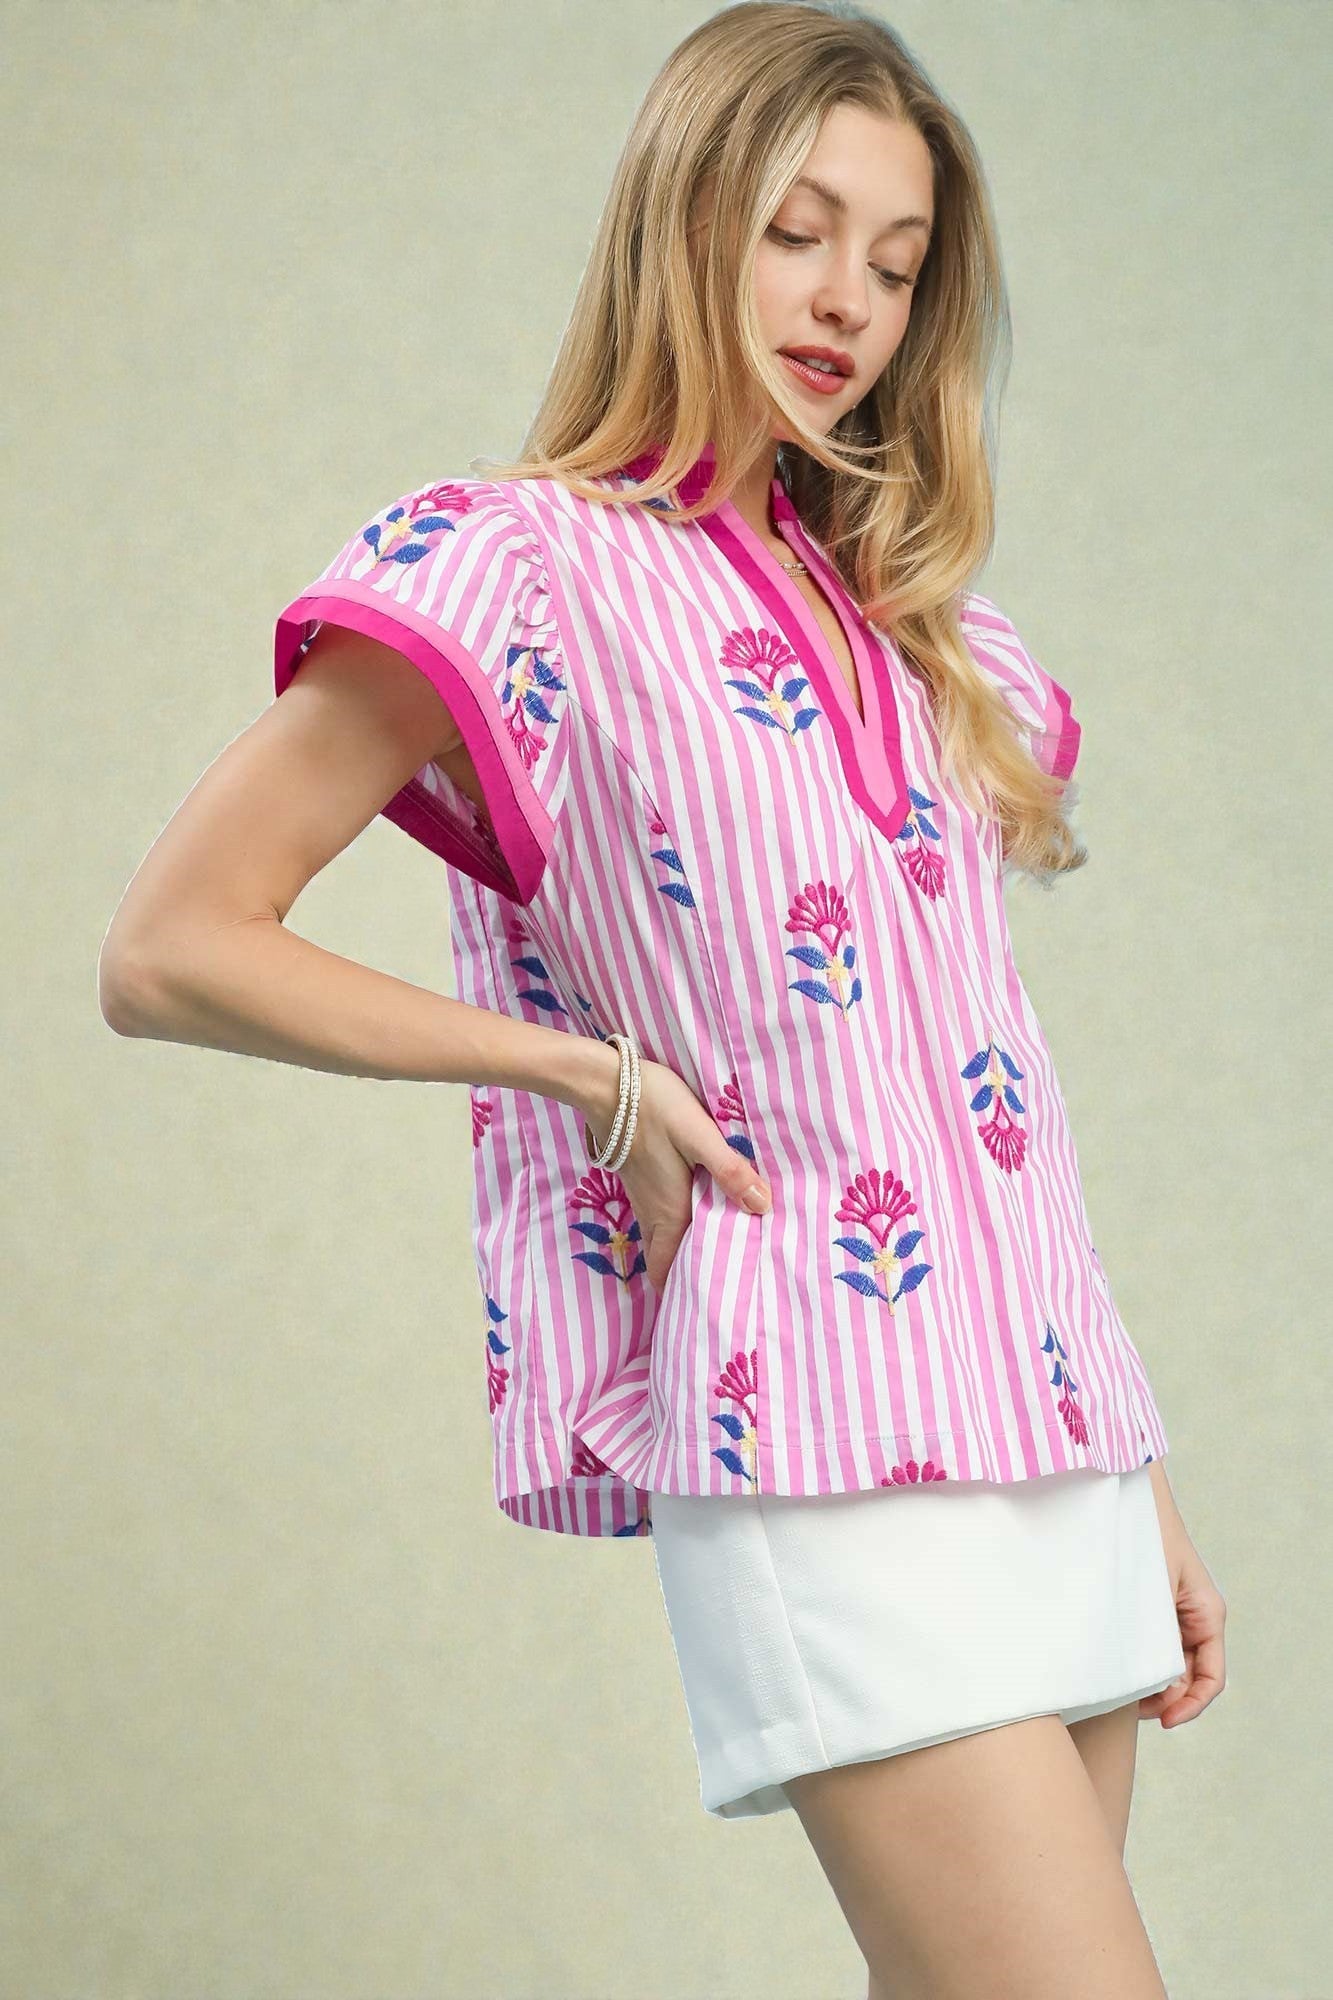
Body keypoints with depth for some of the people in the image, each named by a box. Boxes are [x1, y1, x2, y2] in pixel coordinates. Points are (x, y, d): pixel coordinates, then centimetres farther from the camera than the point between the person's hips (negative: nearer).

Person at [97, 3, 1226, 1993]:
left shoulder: (901, 610, 18)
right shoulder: (515, 561, -3)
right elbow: (171, 950, -6)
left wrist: (1140, 1487, 18)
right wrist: (585, 1068, -9)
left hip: (1051, 1432, 7)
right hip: (818, 1443, -7)